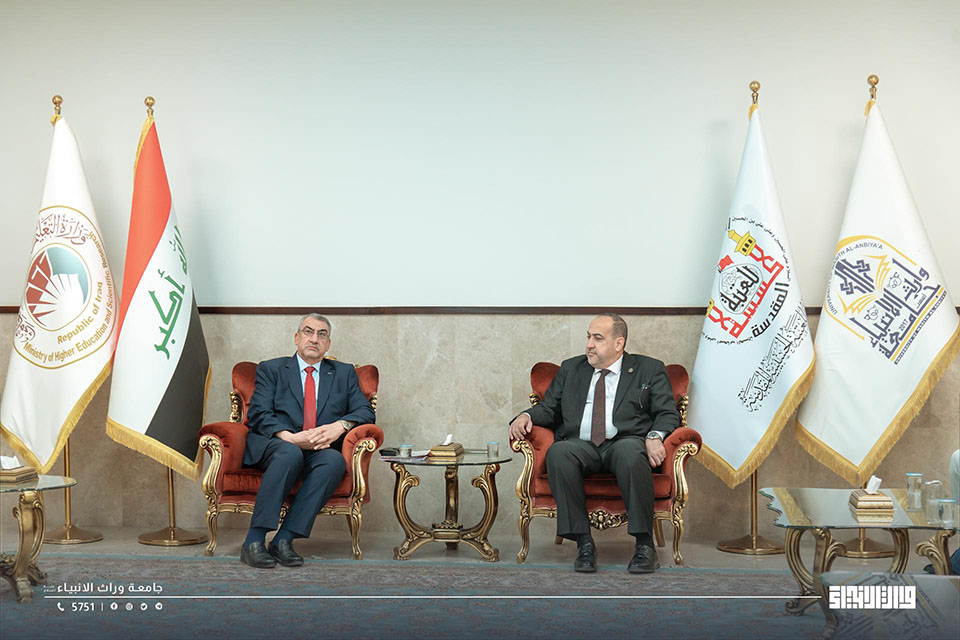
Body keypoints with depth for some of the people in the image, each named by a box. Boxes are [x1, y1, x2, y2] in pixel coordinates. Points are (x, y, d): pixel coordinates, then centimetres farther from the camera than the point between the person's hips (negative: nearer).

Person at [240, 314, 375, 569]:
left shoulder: (344, 373, 21)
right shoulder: (271, 369, 15)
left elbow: (365, 411, 10)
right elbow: (258, 414, 0)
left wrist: (340, 425, -13)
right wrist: (290, 437, -18)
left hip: (319, 451, 2)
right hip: (271, 446, -2)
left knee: (335, 460, -33)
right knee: (290, 454, -37)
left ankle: (284, 539, -33)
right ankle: (253, 541, -36)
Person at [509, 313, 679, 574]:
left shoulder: (649, 369, 15)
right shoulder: (570, 369, 24)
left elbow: (668, 414, 8)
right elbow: (549, 408, 22)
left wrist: (655, 436, -13)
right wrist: (527, 416, -1)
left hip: (625, 442, -2)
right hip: (581, 444, 2)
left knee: (630, 452, -39)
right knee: (558, 452, -34)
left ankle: (644, 543, -31)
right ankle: (584, 542, -29)